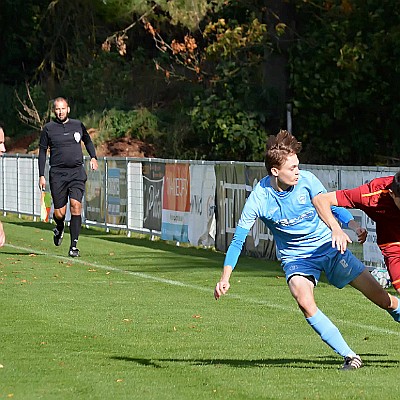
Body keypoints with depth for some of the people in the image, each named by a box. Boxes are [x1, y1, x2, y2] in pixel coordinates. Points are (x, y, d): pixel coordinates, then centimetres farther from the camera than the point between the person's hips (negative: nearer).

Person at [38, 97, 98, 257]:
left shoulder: (78, 125, 9)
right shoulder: (48, 128, 3)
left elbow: (88, 140, 27)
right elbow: (42, 152, 8)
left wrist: (93, 157, 11)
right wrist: (41, 175, 2)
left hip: (77, 173, 1)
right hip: (57, 174, -1)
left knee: (76, 205, -16)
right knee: (59, 213, -3)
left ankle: (74, 245, -12)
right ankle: (59, 228, 35)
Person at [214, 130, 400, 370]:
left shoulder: (306, 180, -14)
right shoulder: (259, 198, -17)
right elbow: (238, 239, -10)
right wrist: (225, 278, -16)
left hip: (328, 247, 2)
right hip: (296, 258, -2)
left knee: (379, 295, -4)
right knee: (304, 301, -31)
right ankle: (349, 356, -26)